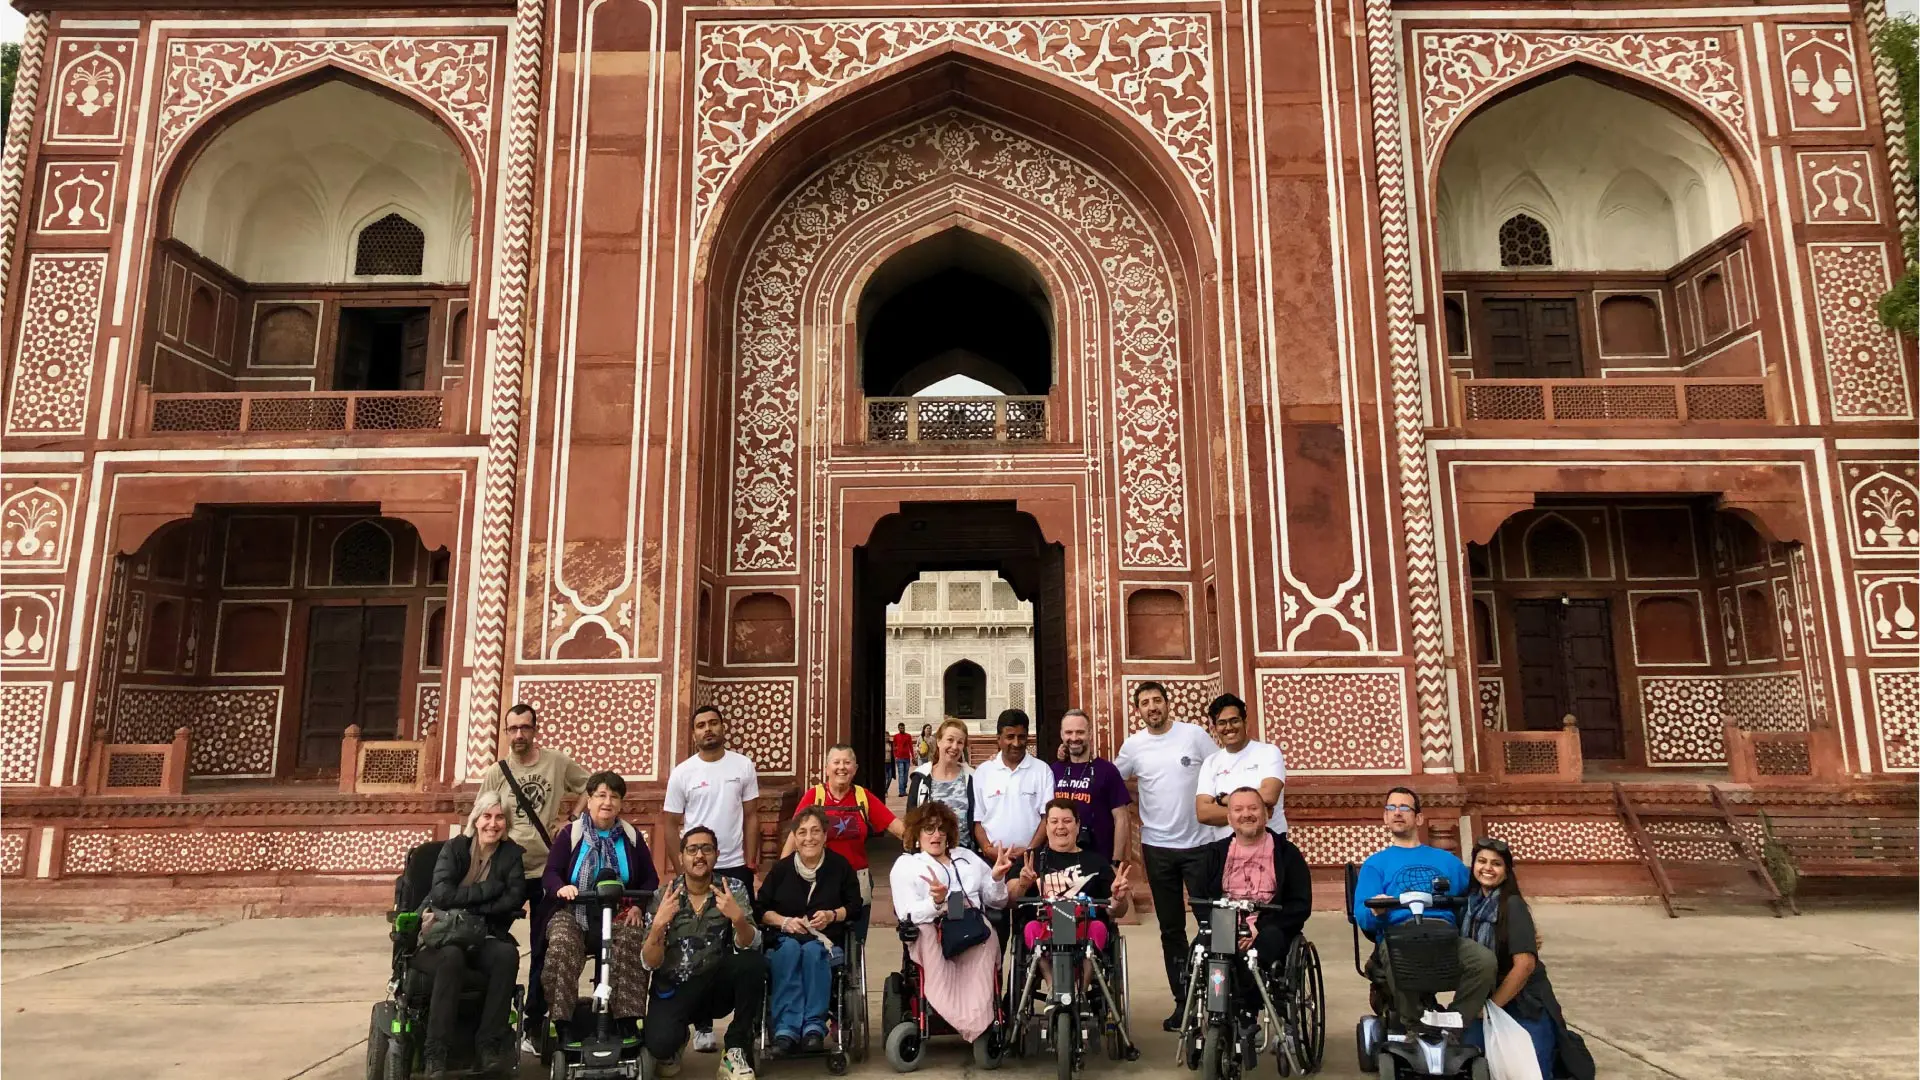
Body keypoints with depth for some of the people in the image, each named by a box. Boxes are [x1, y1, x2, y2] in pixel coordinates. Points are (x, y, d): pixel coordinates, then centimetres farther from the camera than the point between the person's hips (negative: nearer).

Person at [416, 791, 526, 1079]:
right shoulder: (454, 848, -2)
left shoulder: (511, 854, 4)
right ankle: (435, 1053, -29)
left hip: (483, 939, 2)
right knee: (452, 957, -36)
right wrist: (491, 889, -15)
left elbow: (515, 898, -12)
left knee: (508, 954, -31)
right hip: (442, 938, -2)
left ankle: (488, 1044, -23)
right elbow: (442, 895, -18)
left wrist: (465, 906, -16)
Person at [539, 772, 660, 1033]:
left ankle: (627, 1021, -28)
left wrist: (638, 906, -10)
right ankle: (559, 1020, -26)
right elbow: (549, 874, -2)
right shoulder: (570, 834, 5)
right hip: (574, 913, 0)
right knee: (561, 946, -33)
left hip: (619, 915, 0)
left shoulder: (632, 836, 9)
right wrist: (561, 887, -26)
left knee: (631, 944, -32)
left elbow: (651, 879, 10)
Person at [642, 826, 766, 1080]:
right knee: (659, 1044, -30)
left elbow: (749, 946, -19)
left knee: (754, 963, -29)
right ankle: (672, 1044, 10)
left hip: (717, 984, 1)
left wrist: (738, 918, -40)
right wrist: (659, 924, -30)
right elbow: (650, 963, -11)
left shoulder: (733, 889, -7)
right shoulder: (663, 897, -7)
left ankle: (736, 1051, -12)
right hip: (673, 988, -1)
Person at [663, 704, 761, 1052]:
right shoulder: (683, 772, -2)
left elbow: (751, 817, 3)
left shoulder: (743, 766, 0)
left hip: (735, 868, 0)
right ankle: (702, 1024, 17)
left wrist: (749, 864, -2)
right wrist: (680, 870, -4)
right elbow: (671, 825, 1)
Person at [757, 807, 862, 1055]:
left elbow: (855, 906, 8)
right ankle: (786, 1027, -41)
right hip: (785, 937, 1)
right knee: (790, 949, -36)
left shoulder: (840, 865, 6)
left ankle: (815, 1025, -35)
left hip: (827, 939, 0)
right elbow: (761, 910, 10)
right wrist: (785, 921, -9)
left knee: (813, 950, -36)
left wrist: (832, 915, -11)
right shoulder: (781, 868, 8)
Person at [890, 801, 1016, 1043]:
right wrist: (936, 902, -22)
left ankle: (976, 1019, -43)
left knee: (987, 933, -34)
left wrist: (997, 878, 2)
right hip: (931, 932, -2)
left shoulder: (967, 857, 30)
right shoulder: (905, 864, 17)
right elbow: (908, 914, -1)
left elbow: (997, 903, 24)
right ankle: (971, 1024, -43)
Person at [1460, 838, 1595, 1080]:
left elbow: (1525, 964, -20)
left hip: (1525, 1003, -5)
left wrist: (1492, 1005, -14)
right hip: (1483, 998, 5)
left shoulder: (1513, 905, -15)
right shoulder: (1471, 902, 2)